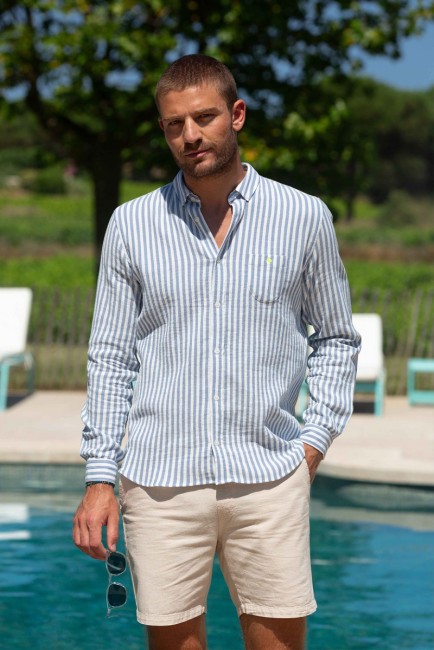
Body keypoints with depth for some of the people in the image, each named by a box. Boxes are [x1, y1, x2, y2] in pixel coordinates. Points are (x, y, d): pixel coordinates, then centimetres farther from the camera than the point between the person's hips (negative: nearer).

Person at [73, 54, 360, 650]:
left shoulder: (304, 217, 4)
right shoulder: (131, 225, 6)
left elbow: (337, 339, 13)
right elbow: (112, 356, 8)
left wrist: (315, 439, 1)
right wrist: (100, 476, 2)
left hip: (269, 477, 0)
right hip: (159, 481, 1)